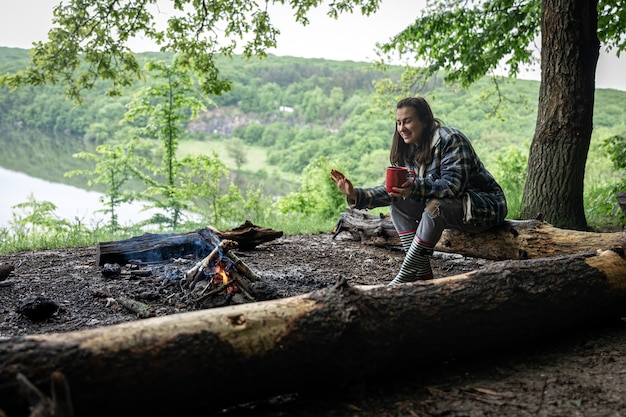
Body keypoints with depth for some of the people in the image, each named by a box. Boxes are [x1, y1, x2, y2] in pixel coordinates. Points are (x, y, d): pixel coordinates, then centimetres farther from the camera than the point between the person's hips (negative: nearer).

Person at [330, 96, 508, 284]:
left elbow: (453, 185, -32)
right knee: (397, 202, -3)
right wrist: (356, 195, -17)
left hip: (486, 206, -8)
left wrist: (416, 188, -47)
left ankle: (406, 276, -25)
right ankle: (423, 273, -12)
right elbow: (391, 190, -2)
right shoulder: (408, 151, 2)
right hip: (448, 207, 8)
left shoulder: (450, 139, -21)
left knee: (435, 206, -34)